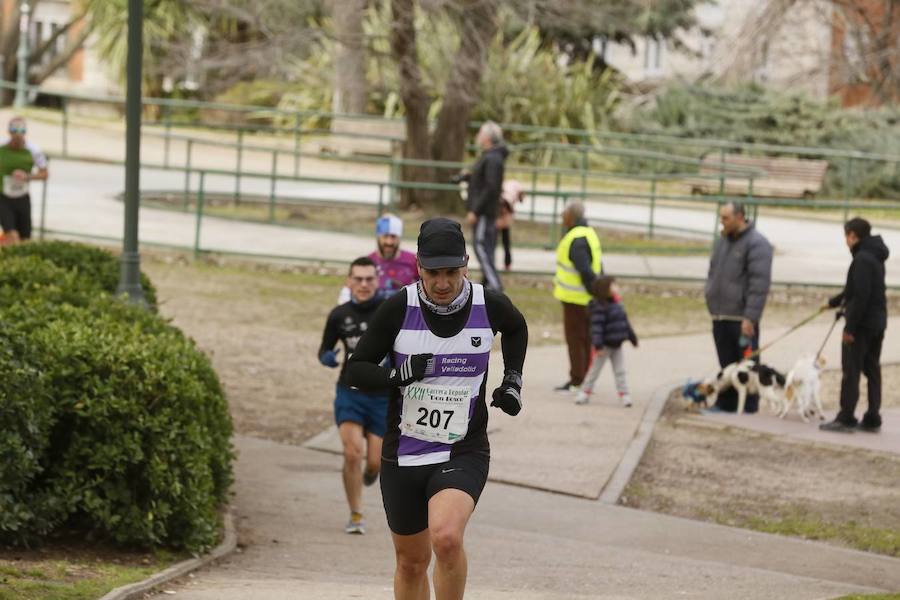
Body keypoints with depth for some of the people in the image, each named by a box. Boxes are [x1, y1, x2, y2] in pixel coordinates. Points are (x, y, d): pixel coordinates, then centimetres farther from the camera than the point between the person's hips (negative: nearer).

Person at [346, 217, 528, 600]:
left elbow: (516, 328, 22)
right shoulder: (398, 308, -9)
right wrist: (398, 375, -22)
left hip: (464, 453, -1)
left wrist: (513, 381, 12)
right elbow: (356, 370, -3)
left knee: (446, 537, -27)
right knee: (412, 561, 12)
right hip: (404, 454, 1)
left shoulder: (490, 305, -4)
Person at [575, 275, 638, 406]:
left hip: (617, 346, 7)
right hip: (605, 346, -7)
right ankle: (585, 393, 14)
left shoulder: (617, 305, 7)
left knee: (620, 371, 6)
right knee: (595, 370, 4)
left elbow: (625, 323, 18)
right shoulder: (599, 307, -20)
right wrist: (598, 345, -31)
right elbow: (596, 326, -25)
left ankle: (624, 395, 10)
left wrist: (632, 337, 23)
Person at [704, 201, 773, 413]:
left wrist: (750, 318, -20)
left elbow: (759, 284, -16)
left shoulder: (756, 244, -10)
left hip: (741, 318, -7)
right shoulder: (722, 241, 15)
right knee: (726, 364, 10)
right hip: (720, 316, 7)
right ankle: (726, 403, 15)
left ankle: (748, 406, 2)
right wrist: (712, 306, 17)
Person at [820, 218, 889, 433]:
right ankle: (872, 419, 14)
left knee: (851, 371, -5)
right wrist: (835, 302, 38)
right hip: (878, 323, 9)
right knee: (872, 370, 12)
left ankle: (846, 419, -4)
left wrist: (850, 327, -20)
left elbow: (861, 296, -23)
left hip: (862, 324, -9)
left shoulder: (862, 259, -18)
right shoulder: (875, 257, 13)